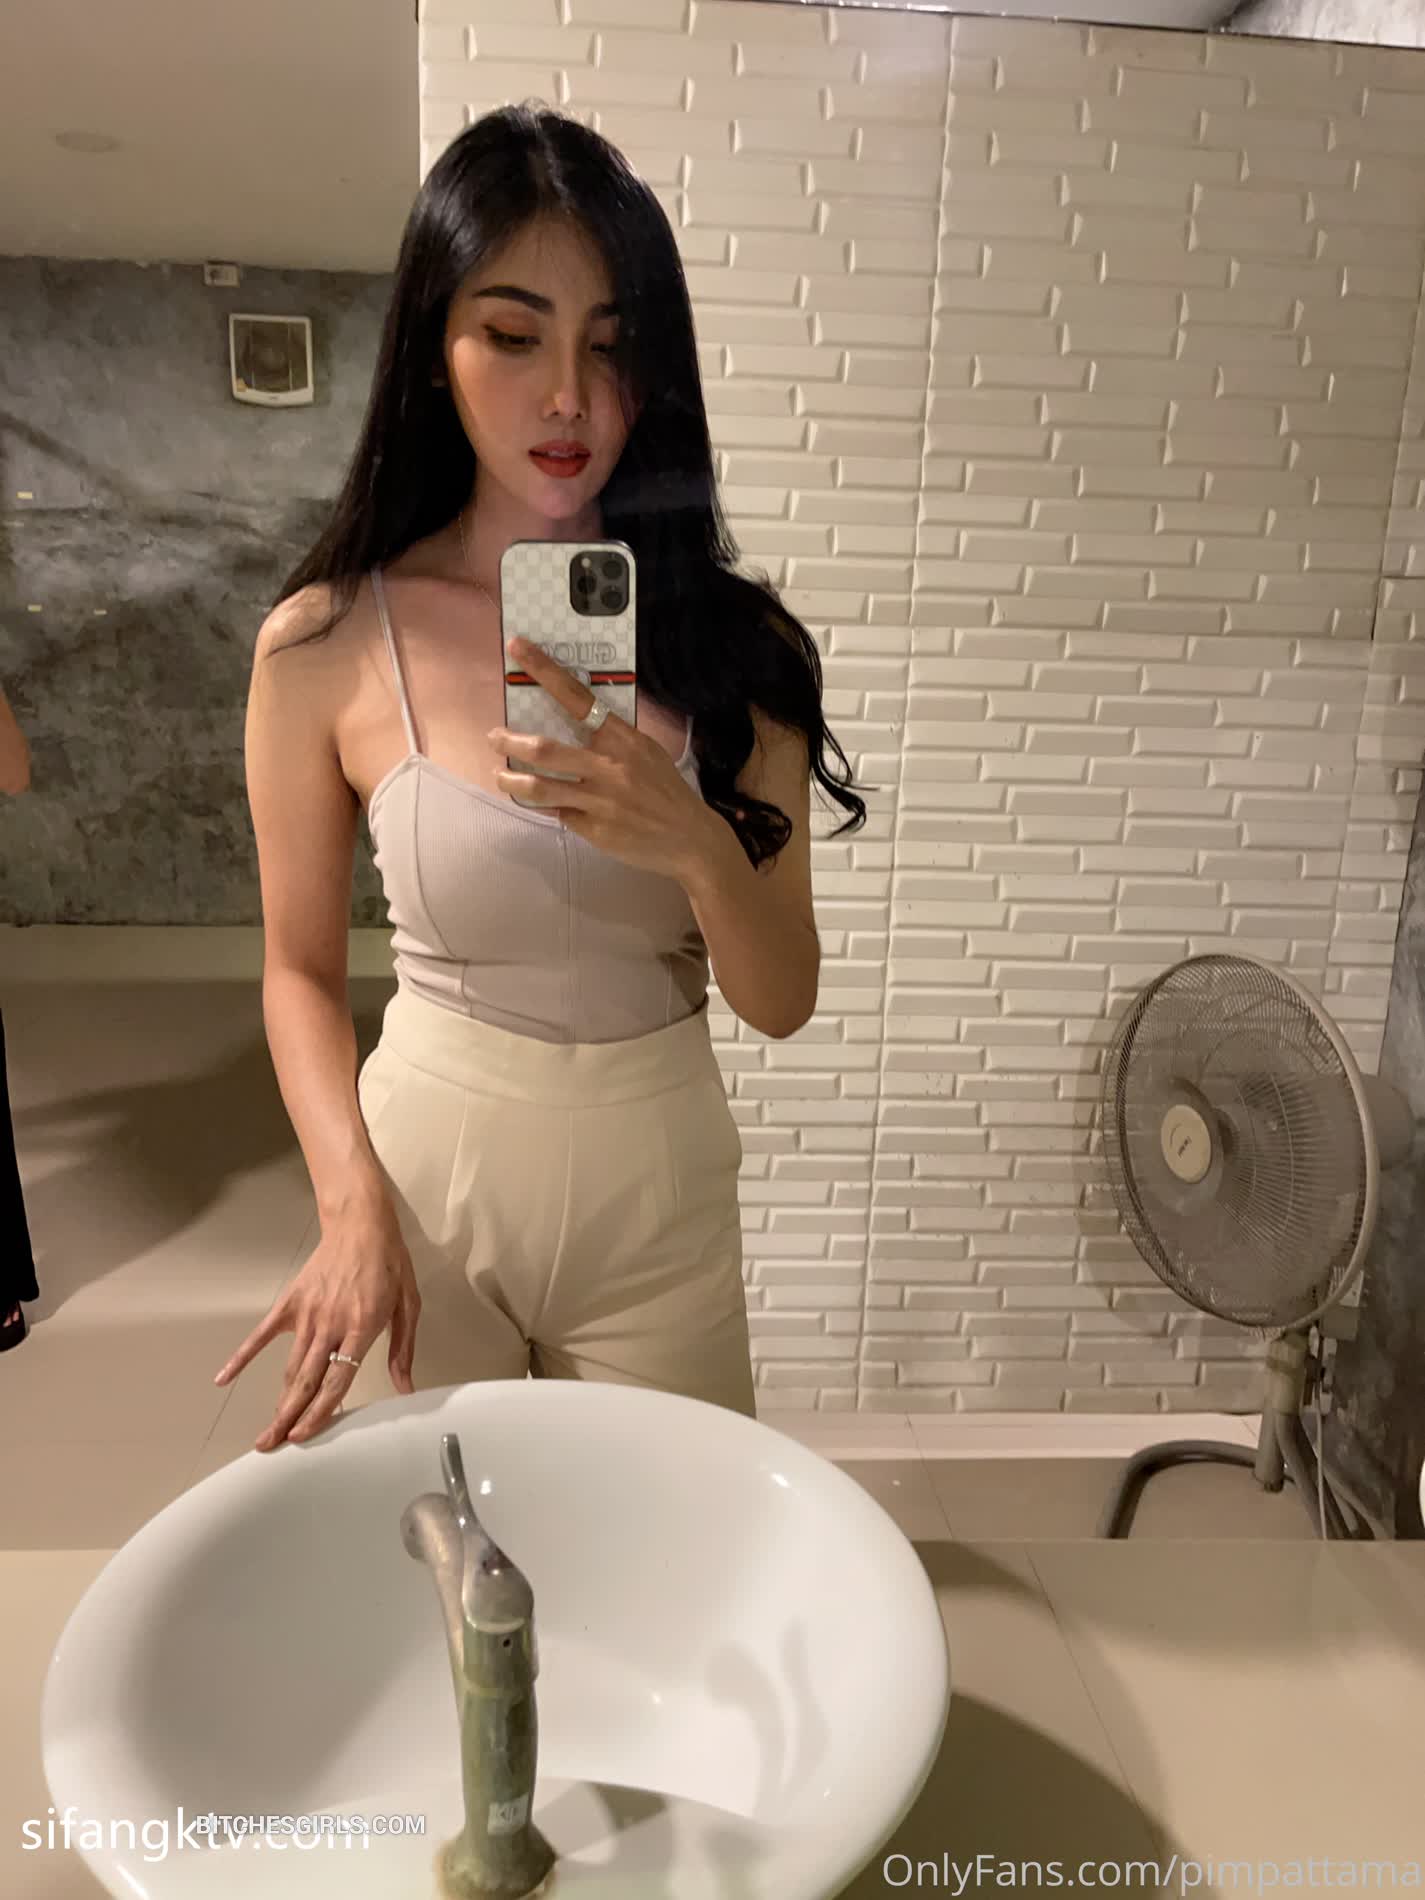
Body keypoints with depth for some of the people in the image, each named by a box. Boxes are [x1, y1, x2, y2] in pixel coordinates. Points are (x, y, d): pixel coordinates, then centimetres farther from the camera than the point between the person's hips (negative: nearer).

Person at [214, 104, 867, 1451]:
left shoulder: (731, 644, -7)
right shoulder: (324, 646, -11)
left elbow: (780, 1002, -6)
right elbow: (300, 971, -1)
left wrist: (696, 845, -25)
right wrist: (353, 1203, -14)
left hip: (660, 1193, 1)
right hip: (427, 1173, -1)